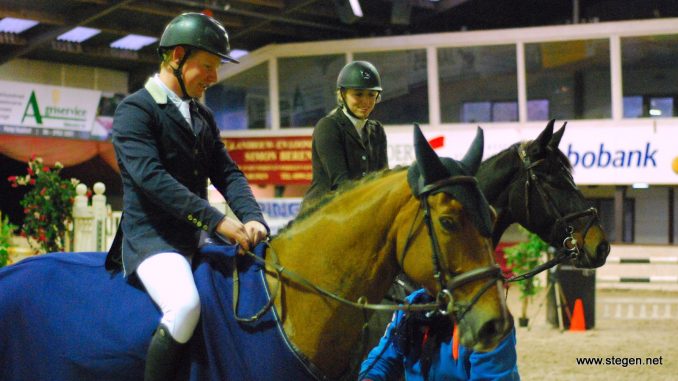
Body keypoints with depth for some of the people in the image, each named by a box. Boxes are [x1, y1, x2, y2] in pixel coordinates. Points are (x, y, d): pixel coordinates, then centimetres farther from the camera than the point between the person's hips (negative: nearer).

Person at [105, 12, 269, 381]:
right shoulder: (134, 110, -7)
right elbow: (150, 175, -21)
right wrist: (216, 221, -27)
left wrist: (252, 218, -12)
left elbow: (227, 174, 10)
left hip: (196, 240, 8)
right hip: (150, 238, -8)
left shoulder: (203, 116, 17)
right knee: (186, 306, -33)